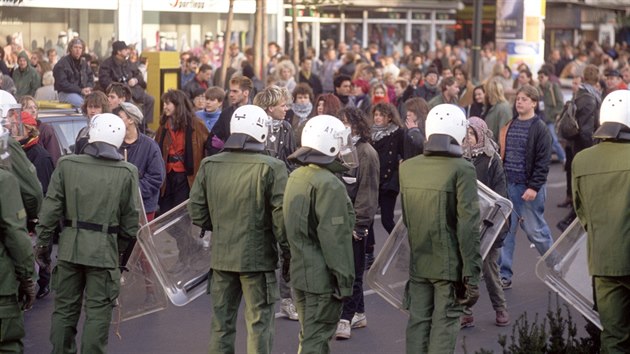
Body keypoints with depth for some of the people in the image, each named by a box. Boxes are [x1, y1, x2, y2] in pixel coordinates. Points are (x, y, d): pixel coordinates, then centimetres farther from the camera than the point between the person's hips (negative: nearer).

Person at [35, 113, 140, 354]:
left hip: (70, 246, 2)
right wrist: (123, 248, 12)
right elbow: (130, 218, -1)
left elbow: (51, 207, -3)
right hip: (104, 248, -2)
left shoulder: (67, 165, -3)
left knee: (65, 308, 14)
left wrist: (43, 241, 7)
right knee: (98, 312, 5)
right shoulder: (127, 172, -5)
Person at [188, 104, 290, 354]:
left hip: (221, 257, 4)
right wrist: (287, 253, -3)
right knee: (259, 325, 3)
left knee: (221, 324, 13)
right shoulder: (271, 168, -13)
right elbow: (282, 216, -14)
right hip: (258, 257, -4)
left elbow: (197, 213, 4)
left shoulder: (210, 165, 1)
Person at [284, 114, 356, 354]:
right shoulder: (329, 185, -19)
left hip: (300, 272, 9)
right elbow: (335, 238, -21)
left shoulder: (296, 177, 10)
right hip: (322, 278, -9)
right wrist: (344, 279, -16)